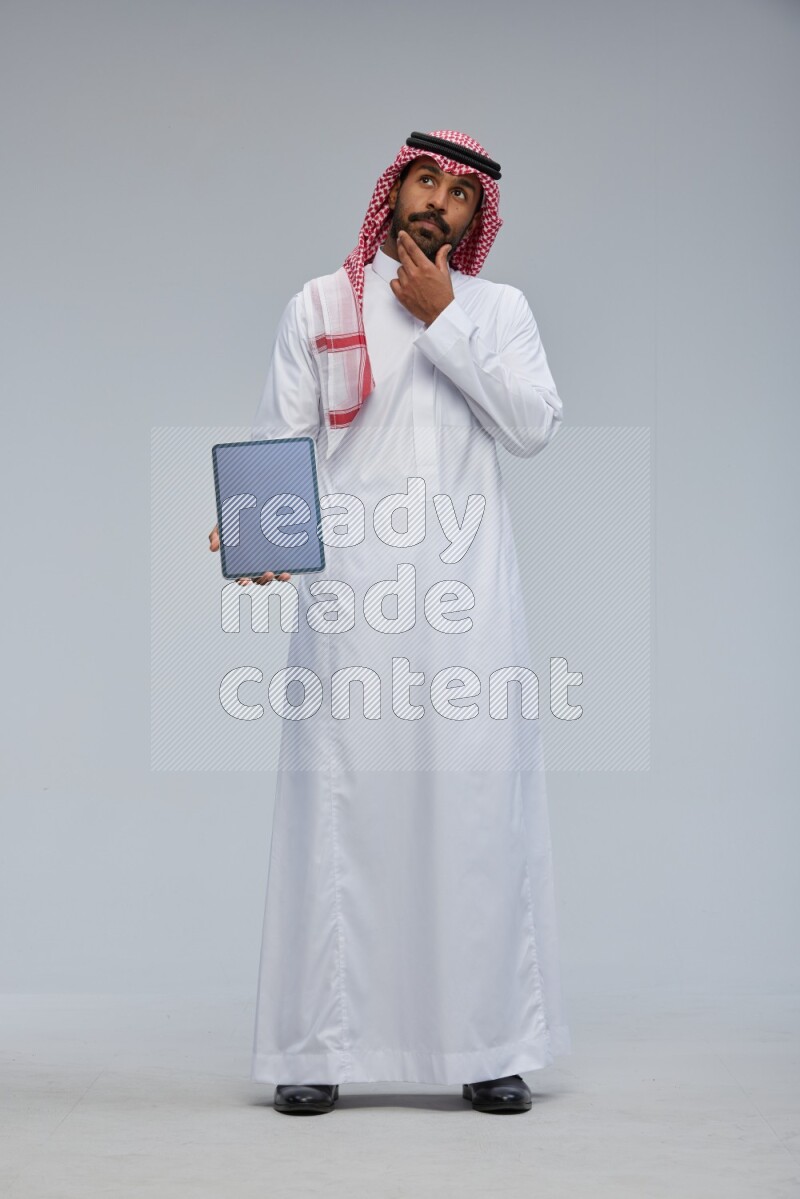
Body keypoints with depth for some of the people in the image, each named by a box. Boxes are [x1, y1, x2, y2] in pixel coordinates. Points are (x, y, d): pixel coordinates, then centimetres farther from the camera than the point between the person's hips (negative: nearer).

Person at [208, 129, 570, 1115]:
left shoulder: (499, 309, 16)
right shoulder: (321, 306, 14)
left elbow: (534, 425, 0)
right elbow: (279, 443, 7)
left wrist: (441, 319, -2)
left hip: (468, 592, 1)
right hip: (352, 595, -1)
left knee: (478, 804, -2)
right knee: (340, 803, -4)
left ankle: (490, 1047, 6)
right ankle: (318, 1050, 3)